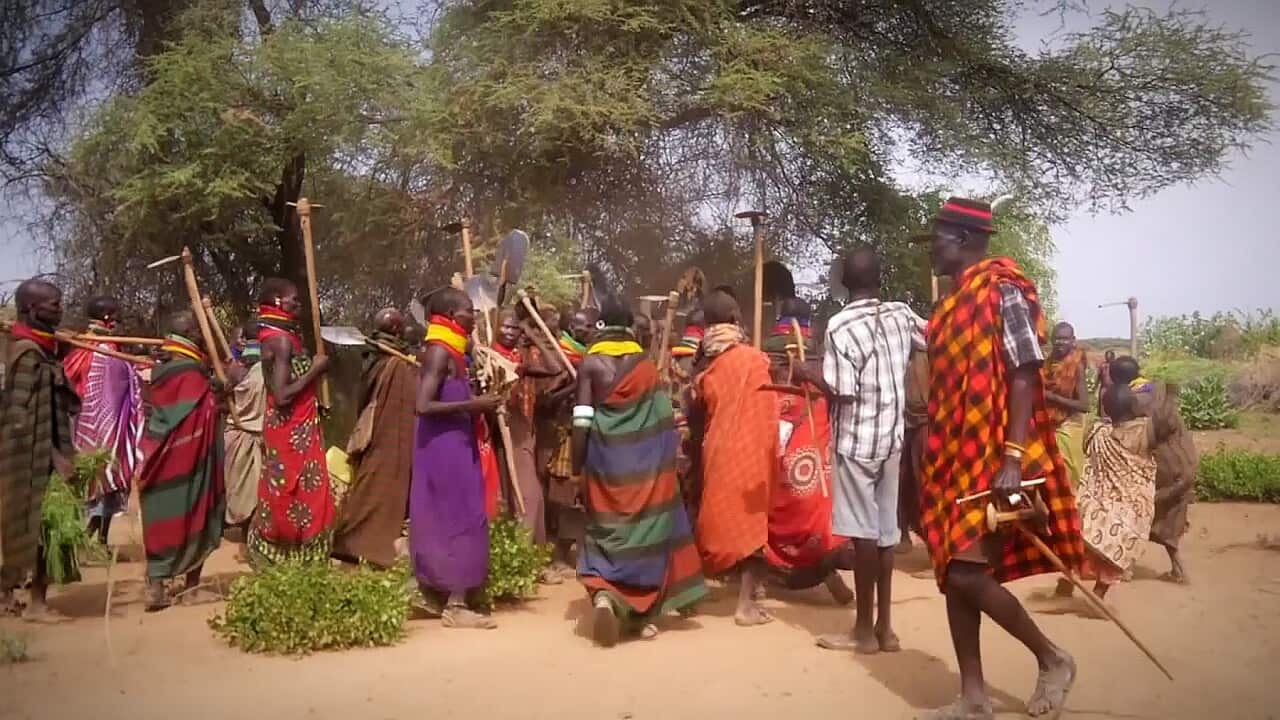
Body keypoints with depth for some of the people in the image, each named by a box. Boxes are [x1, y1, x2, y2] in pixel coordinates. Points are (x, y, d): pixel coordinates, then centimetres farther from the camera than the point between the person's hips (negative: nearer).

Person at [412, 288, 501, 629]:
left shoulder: (452, 353, 13)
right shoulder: (440, 352, -16)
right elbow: (423, 406, -24)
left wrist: (477, 406, 9)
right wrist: (472, 405, -23)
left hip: (454, 447, 10)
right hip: (445, 448, -10)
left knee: (444, 520, 14)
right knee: (460, 521, -7)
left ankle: (437, 595, 22)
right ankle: (455, 605, -2)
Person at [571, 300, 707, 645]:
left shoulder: (591, 363, -2)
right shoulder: (647, 362, 6)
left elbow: (582, 421, -8)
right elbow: (664, 417, 5)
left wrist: (576, 467, -3)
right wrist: (666, 457, 14)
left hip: (606, 457, -1)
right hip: (646, 459, 2)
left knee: (608, 529, 9)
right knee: (646, 527, 11)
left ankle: (603, 594, -16)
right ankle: (643, 613, 15)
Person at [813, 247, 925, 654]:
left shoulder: (839, 326, -14)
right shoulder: (900, 315, 3)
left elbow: (842, 394, -19)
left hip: (856, 439, -6)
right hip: (892, 436, 6)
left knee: (863, 532, -1)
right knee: (885, 530, 10)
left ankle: (864, 630, 7)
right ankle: (884, 626, 17)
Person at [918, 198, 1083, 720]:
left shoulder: (1002, 290, -10)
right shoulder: (955, 301, 15)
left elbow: (1025, 376, -16)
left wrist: (1013, 458, -24)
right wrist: (936, 458, 19)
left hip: (991, 458, -9)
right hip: (956, 457, 9)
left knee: (968, 573, -12)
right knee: (953, 573, 7)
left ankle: (1052, 659, 10)